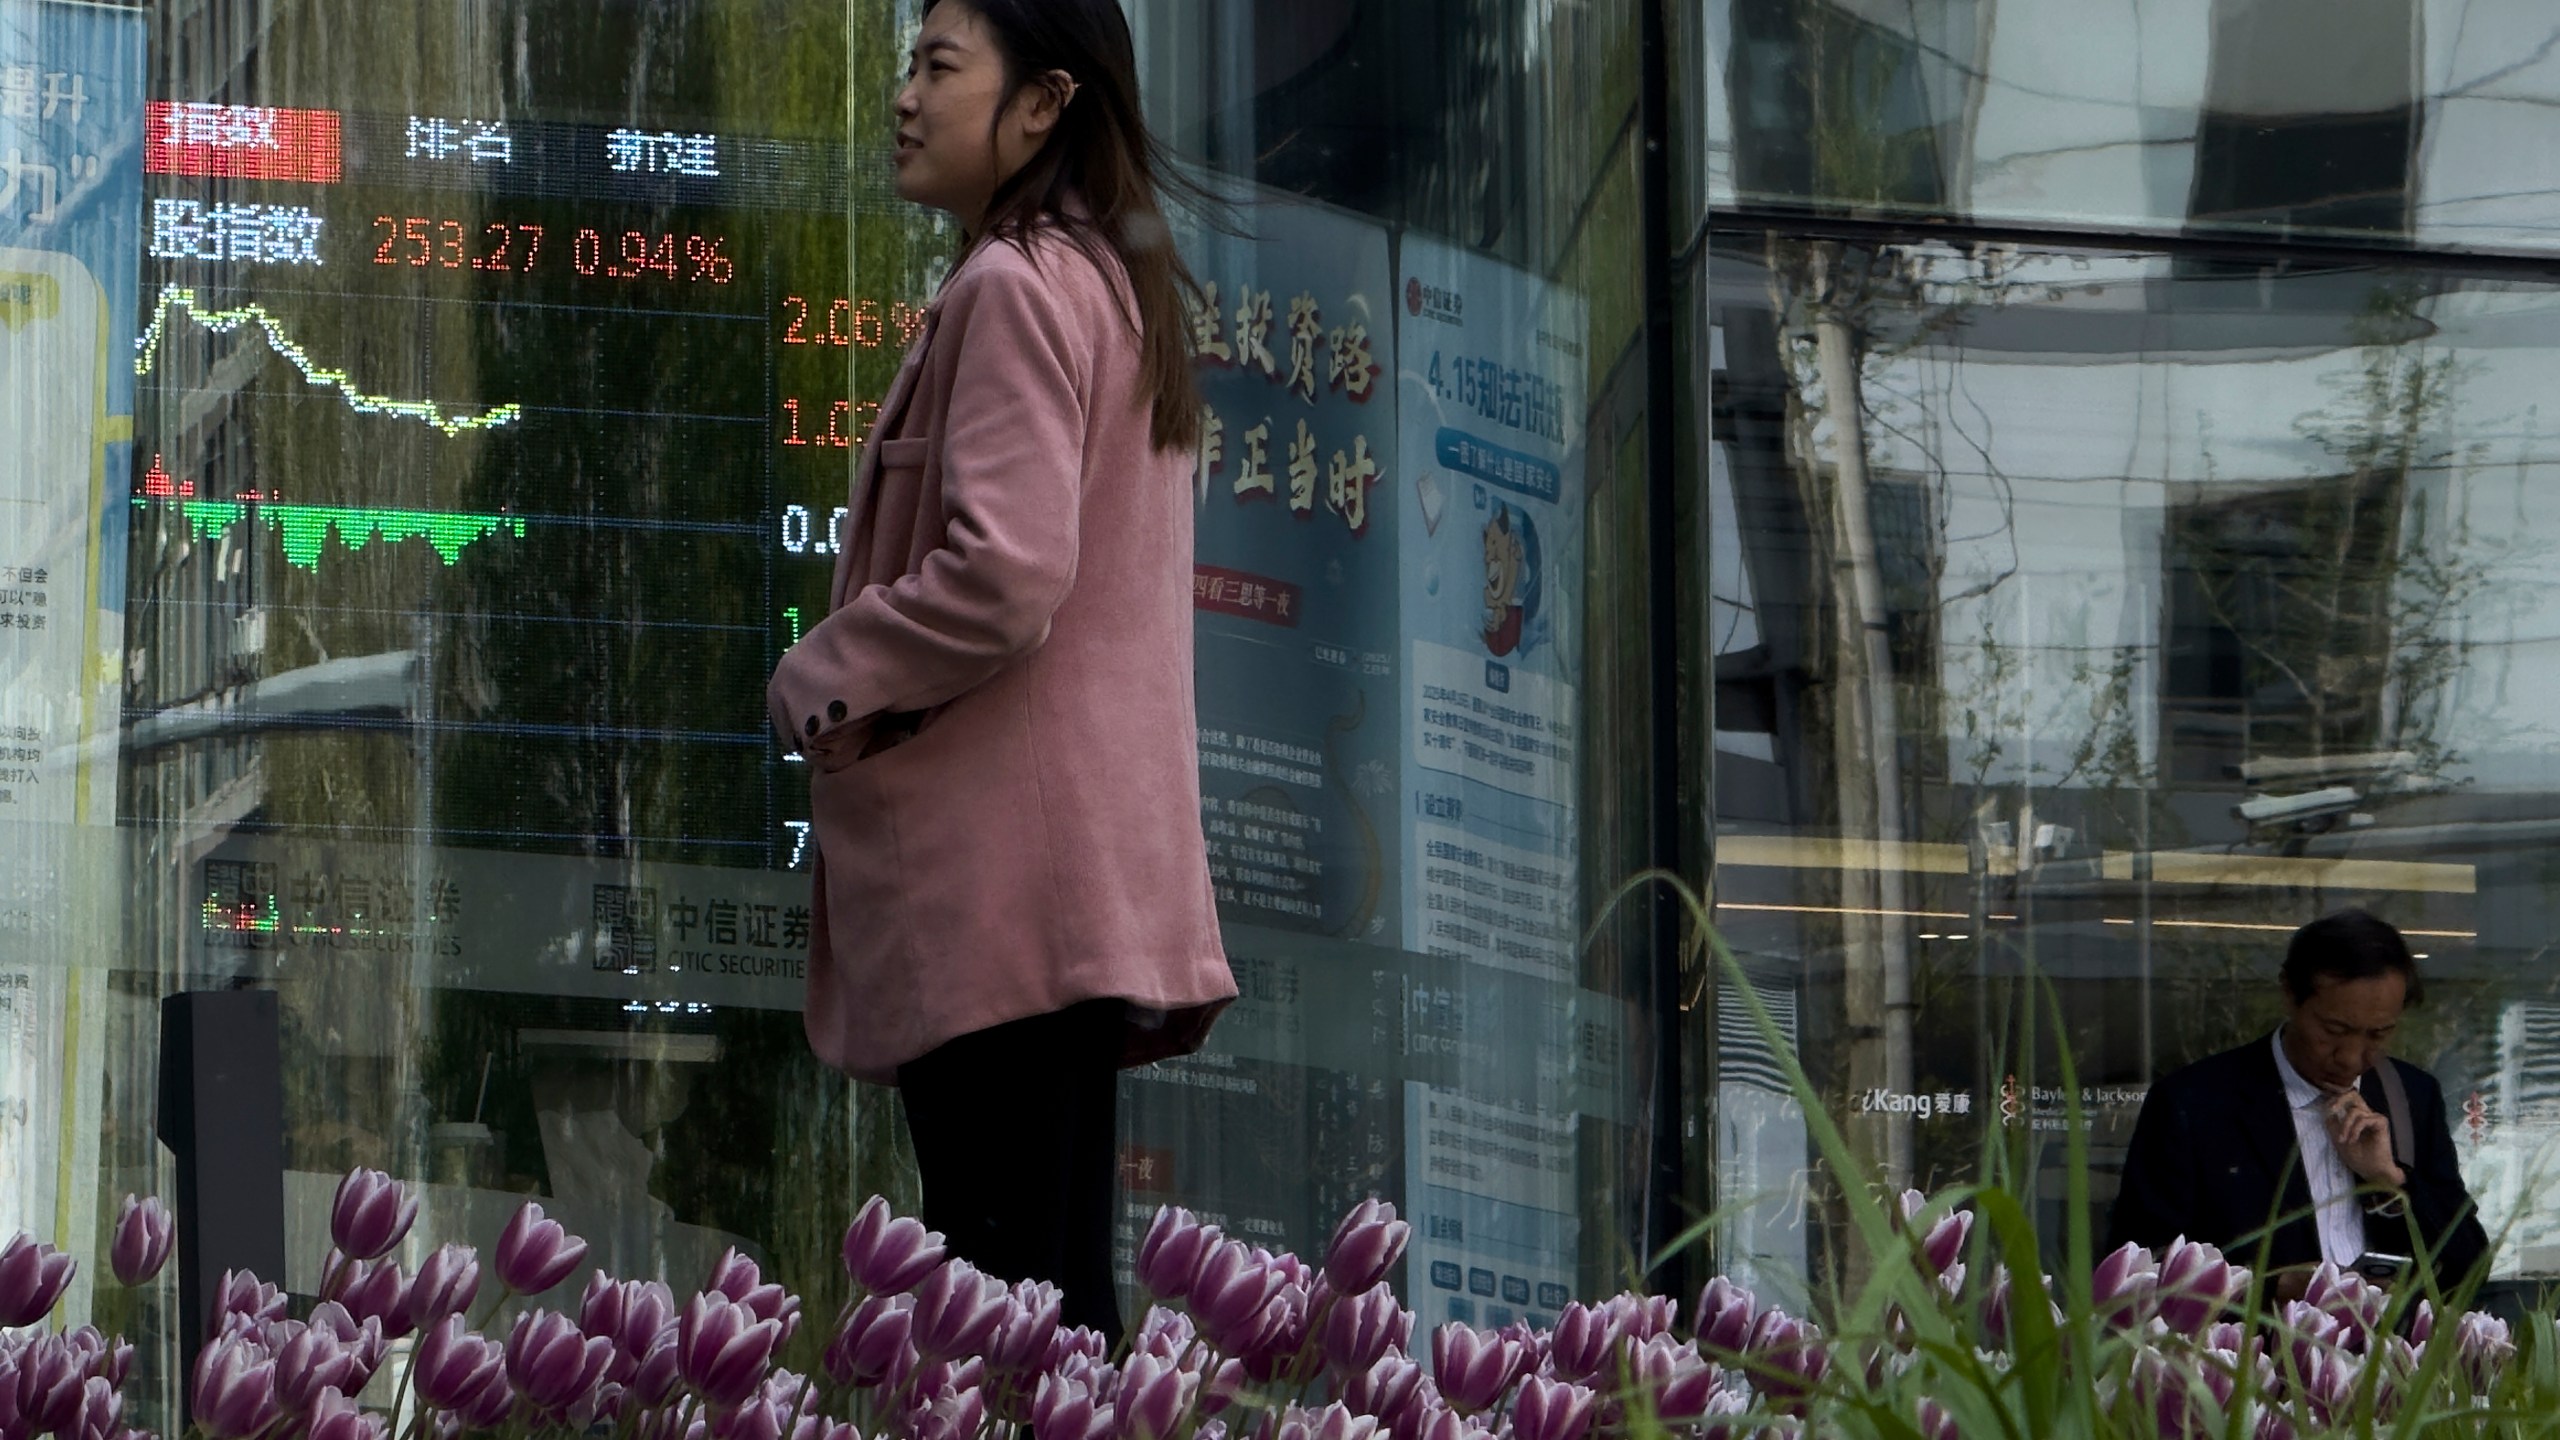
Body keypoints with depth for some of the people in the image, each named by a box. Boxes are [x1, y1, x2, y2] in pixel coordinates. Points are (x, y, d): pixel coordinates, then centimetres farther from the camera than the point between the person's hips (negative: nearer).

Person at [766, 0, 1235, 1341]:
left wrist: (820, 680, -7)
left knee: (998, 1290, -12)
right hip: (1083, 869, 10)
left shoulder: (1013, 289, -12)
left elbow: (1003, 576, -22)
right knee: (1058, 1286, 8)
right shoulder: (1114, 285, 20)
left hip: (995, 870, -10)